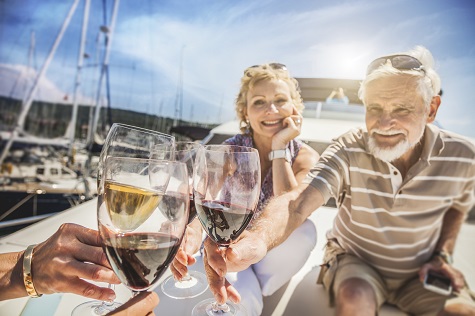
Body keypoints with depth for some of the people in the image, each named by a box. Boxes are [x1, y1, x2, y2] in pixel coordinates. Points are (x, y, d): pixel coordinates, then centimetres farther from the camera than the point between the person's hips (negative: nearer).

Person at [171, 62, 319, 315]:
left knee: (305, 230, -30)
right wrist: (190, 237, -48)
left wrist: (279, 148, -34)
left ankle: (255, 287, -8)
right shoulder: (230, 151, -16)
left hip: (273, 251, 4)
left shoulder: (305, 157, -16)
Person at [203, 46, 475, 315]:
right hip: (355, 262, -2)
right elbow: (298, 202, -41)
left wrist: (443, 254, -3)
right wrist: (256, 241, -60)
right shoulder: (348, 151, -25)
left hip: (420, 273, 3)